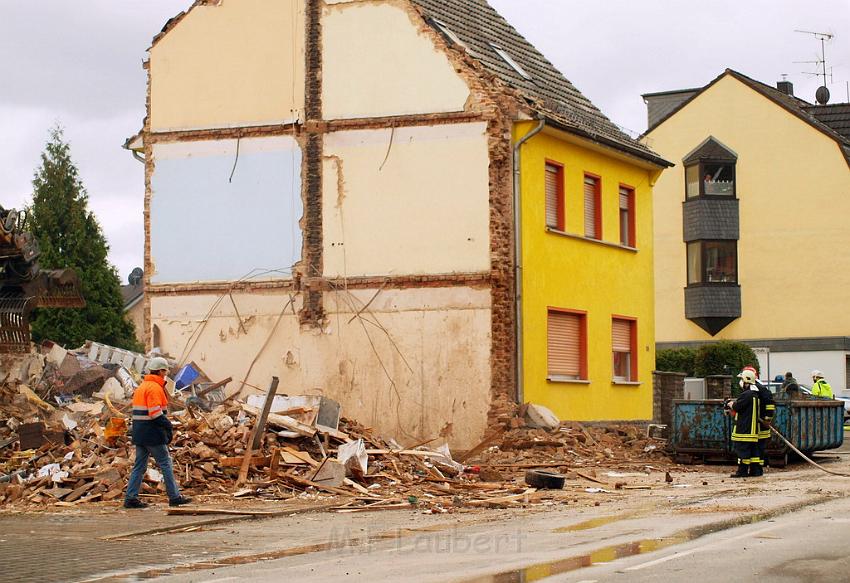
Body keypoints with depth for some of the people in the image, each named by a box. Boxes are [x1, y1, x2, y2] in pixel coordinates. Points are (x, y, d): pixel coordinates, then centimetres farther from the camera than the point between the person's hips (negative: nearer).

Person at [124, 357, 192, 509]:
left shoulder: (141, 387, 17)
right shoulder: (155, 388, -13)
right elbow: (155, 412, -22)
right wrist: (168, 426, -14)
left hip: (139, 433, 9)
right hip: (152, 433, -9)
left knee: (139, 466, 10)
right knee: (165, 464, -2)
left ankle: (130, 498, 7)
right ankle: (175, 497, 1)